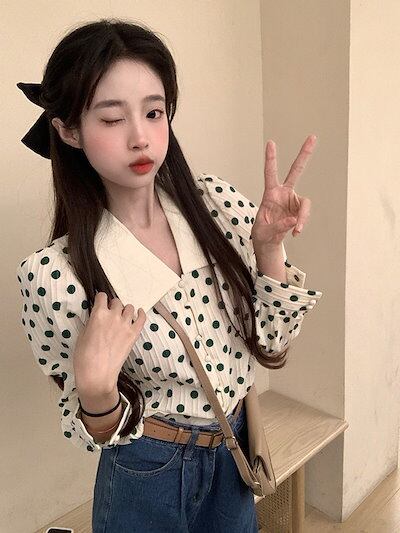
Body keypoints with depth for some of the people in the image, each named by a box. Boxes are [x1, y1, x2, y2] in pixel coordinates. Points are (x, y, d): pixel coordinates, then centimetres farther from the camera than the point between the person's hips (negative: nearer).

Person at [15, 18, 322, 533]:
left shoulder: (217, 202, -15)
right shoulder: (52, 275, -23)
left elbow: (271, 342, -9)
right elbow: (94, 430, -11)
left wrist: (269, 245, -24)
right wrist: (95, 387, -33)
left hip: (237, 453, 4)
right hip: (148, 477, -3)